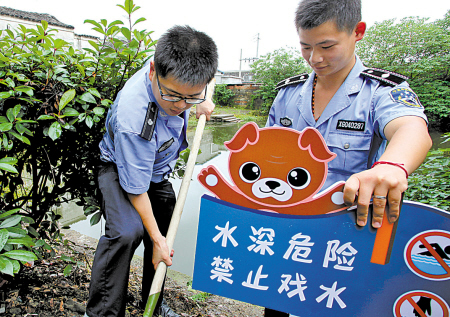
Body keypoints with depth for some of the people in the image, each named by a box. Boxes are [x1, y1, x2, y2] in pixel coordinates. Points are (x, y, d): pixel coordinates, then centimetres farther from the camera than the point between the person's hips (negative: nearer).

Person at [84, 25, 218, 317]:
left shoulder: (176, 71, -24)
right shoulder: (133, 119, -42)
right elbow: (136, 188, -31)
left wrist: (201, 100, -10)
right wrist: (156, 238, -23)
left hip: (159, 171, 7)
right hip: (122, 169, -7)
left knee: (165, 234, 12)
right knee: (126, 232, -32)